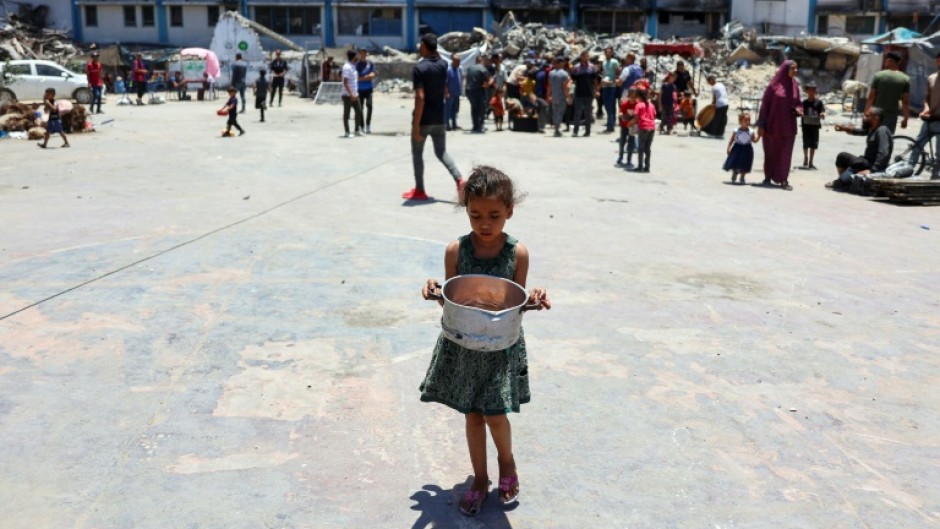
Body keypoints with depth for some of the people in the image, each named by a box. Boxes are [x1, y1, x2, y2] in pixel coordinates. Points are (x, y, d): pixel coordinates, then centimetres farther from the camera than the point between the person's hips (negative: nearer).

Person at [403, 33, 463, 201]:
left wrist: (416, 125, -21)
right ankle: (459, 180, -4)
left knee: (417, 154, 8)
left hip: (424, 119, -6)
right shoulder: (443, 64, 4)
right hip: (439, 118, 6)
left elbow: (420, 98, -22)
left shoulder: (420, 67, -16)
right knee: (441, 152, 15)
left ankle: (419, 190, 13)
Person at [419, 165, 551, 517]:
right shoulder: (456, 250, -9)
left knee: (495, 415, 1)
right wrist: (435, 293, -23)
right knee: (472, 415, 12)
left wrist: (533, 301, -24)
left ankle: (507, 463, 33)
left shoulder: (518, 253, -10)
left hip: (502, 346, -1)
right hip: (463, 345, 1)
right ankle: (480, 480, 32)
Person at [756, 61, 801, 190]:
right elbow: (765, 104, -6)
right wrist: (761, 125, -9)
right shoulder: (774, 85, -6)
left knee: (785, 154, 0)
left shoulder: (795, 86, 7)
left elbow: (798, 103, 16)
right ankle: (768, 177, 21)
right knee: (771, 152, 8)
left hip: (788, 126, 3)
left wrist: (798, 109, -10)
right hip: (772, 125, -3)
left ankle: (784, 179, 4)